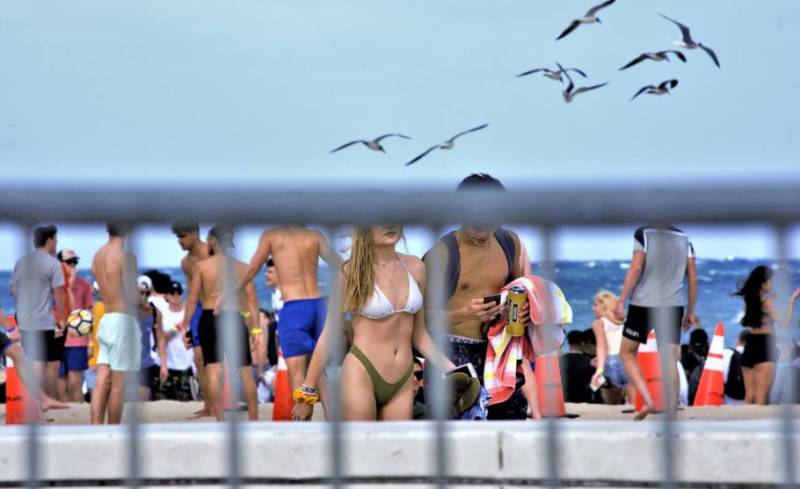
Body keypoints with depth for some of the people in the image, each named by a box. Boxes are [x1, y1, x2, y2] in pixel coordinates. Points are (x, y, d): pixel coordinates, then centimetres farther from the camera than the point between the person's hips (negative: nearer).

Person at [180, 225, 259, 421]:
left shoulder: (200, 266, 1)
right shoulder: (243, 268, 7)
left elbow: (192, 300, -2)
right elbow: (252, 300, 1)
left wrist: (184, 326, 3)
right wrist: (255, 328, 2)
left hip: (209, 320, -2)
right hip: (235, 320, 2)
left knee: (213, 372, -3)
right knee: (245, 372, 9)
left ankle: (220, 420, -10)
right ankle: (254, 420, 9)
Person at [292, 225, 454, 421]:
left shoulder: (415, 267, 6)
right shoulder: (351, 273, -6)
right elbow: (329, 337, -2)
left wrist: (448, 367, 3)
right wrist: (308, 393, 0)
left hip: (403, 383, 4)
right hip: (361, 376, -4)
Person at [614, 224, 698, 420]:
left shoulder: (643, 234, -2)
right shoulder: (684, 239, 10)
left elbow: (636, 268, -11)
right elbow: (693, 279, 9)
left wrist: (621, 301, -8)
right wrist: (690, 312, 17)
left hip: (644, 304, -3)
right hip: (674, 307, 3)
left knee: (627, 352, 12)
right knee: (671, 363, 4)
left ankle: (648, 401, -5)